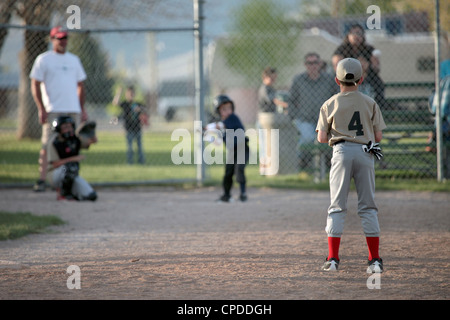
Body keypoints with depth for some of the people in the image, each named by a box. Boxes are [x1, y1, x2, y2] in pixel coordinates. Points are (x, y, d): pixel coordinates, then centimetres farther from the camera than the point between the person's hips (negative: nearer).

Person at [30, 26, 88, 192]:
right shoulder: (43, 59, 3)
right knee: (47, 145, -10)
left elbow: (80, 85, 22)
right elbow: (35, 85, -2)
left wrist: (82, 109, 14)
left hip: (73, 110, 5)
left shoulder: (74, 59, 17)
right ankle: (41, 180, -11)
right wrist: (41, 109, -11)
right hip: (52, 110, -5)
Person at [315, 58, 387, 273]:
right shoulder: (370, 103, 5)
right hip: (365, 153, 1)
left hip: (342, 152, -1)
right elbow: (378, 136, 5)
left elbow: (322, 138, 1)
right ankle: (375, 260, 3)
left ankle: (333, 259, -3)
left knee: (337, 206, 4)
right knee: (368, 207, 6)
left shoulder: (330, 104, 3)